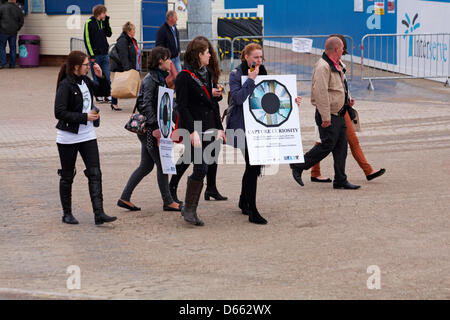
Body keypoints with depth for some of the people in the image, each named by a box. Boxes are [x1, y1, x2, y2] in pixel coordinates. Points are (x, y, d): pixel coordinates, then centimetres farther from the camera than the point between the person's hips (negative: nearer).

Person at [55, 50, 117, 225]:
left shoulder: (85, 81, 6)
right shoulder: (65, 85, -16)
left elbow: (103, 91, 20)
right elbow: (59, 113, -21)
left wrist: (101, 77, 1)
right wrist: (85, 117, -22)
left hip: (87, 135, 6)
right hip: (68, 137, -6)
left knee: (95, 173, -3)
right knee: (67, 176, 8)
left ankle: (99, 213, -6)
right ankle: (67, 214, 21)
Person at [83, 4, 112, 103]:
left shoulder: (103, 22, 10)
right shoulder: (89, 23, -6)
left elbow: (109, 34, 7)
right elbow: (87, 39, -9)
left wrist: (107, 21, -2)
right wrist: (91, 55, -13)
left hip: (105, 54, 5)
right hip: (95, 55, -4)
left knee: (107, 77, 1)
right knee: (96, 77, 2)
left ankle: (107, 95, 7)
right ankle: (98, 96, 11)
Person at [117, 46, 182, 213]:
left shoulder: (161, 77, 14)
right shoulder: (150, 80, -14)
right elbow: (147, 105, -19)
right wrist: (155, 127, -21)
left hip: (154, 126, 9)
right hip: (149, 129, -9)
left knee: (146, 166, 11)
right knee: (162, 164, -1)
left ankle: (125, 198, 14)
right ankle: (168, 202, 9)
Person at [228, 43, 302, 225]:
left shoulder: (262, 73, 14)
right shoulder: (236, 75, -5)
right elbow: (238, 97, -19)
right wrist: (250, 80, -21)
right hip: (242, 126, -7)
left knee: (253, 165, 13)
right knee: (253, 165, -13)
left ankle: (244, 202, 33)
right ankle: (252, 211, -11)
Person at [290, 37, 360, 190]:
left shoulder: (335, 65, 15)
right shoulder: (323, 66, -18)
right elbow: (320, 92, -24)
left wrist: (347, 100, 15)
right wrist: (325, 117, -26)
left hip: (339, 114, 10)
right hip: (329, 115, -10)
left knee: (341, 147, 8)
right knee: (327, 145, -7)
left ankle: (340, 180, 12)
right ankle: (298, 166, 6)